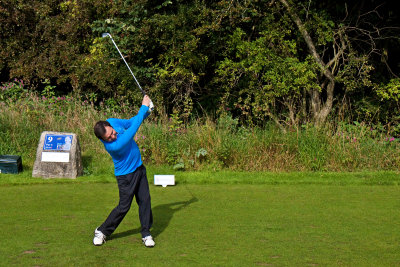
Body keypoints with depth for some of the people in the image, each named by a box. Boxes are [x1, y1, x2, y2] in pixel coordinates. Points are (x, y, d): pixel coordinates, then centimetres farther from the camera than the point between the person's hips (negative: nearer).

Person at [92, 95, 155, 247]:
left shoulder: (112, 122, -13)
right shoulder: (112, 146, -35)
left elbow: (132, 122, 6)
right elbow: (132, 131, -33)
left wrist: (146, 112, -9)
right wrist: (143, 107, -28)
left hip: (139, 168, 7)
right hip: (126, 175, -7)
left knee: (145, 201, 4)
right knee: (124, 207, 1)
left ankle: (146, 234, 15)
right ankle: (102, 232, 20)